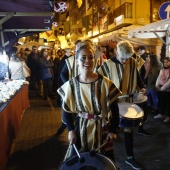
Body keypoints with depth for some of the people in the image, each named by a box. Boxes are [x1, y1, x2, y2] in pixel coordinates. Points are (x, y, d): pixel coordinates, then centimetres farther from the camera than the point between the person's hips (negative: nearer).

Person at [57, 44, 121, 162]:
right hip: (80, 129, 2)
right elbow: (67, 110, 2)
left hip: (101, 129, -1)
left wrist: (113, 131, -9)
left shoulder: (105, 83, -12)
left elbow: (114, 109, -6)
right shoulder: (71, 85, -6)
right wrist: (71, 130, -5)